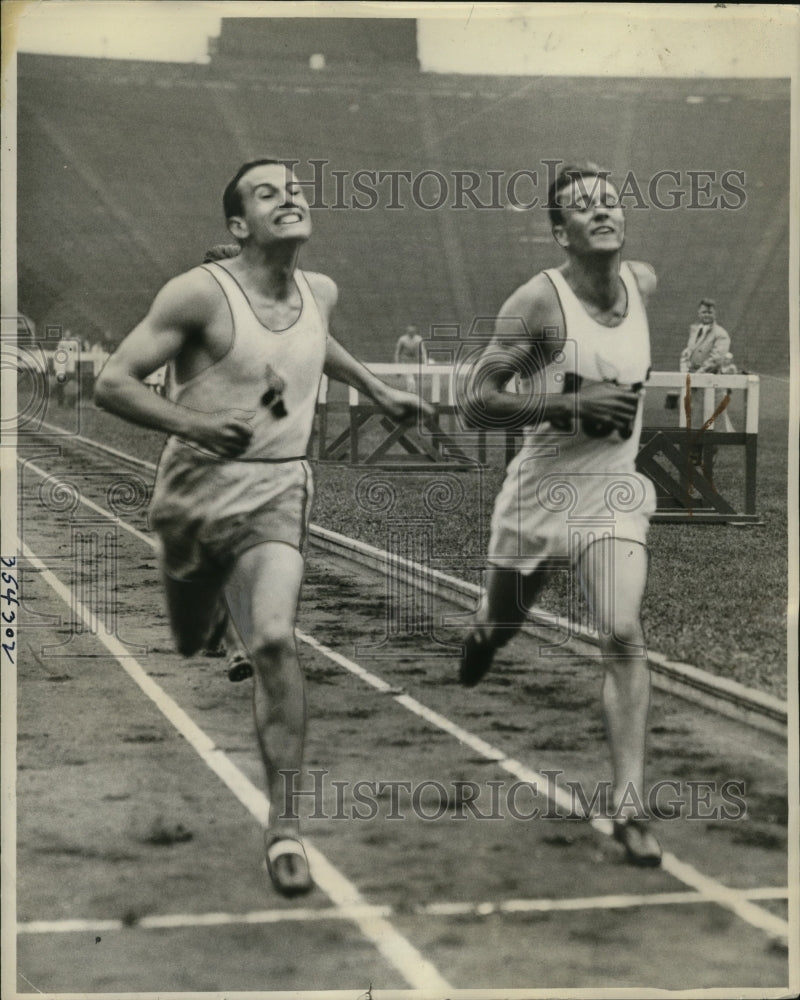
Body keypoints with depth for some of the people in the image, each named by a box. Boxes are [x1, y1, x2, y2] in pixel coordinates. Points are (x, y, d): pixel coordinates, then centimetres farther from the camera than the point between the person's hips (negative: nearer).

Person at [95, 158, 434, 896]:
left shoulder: (320, 292, 6)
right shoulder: (200, 294, -12)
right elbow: (113, 383, -13)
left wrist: (379, 392, 32)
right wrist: (194, 423, -27)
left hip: (279, 491, 2)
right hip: (197, 488, -2)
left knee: (274, 641, -19)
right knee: (186, 644, 16)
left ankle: (284, 823, -12)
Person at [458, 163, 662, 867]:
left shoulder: (645, 282, 2)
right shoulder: (539, 299, -15)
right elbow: (476, 402, -17)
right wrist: (575, 403, -24)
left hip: (616, 491, 2)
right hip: (542, 488, -2)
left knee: (624, 638, -14)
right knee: (503, 622, 16)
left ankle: (631, 807, -9)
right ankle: (480, 632, 57)